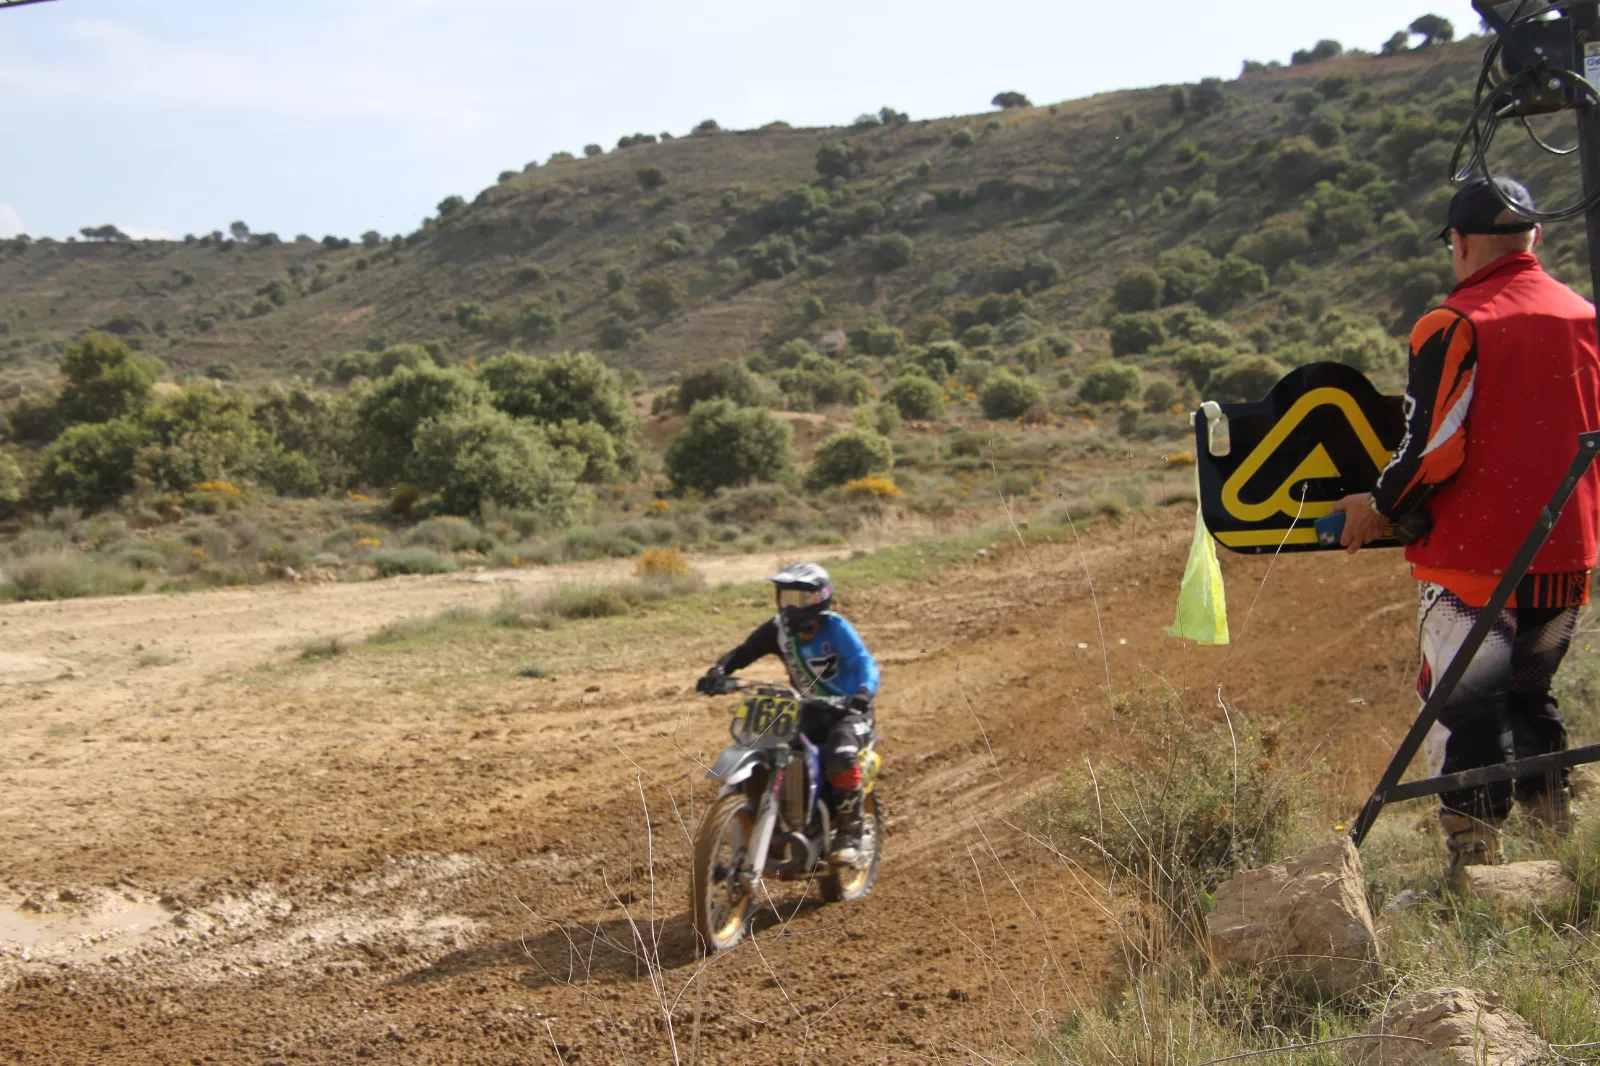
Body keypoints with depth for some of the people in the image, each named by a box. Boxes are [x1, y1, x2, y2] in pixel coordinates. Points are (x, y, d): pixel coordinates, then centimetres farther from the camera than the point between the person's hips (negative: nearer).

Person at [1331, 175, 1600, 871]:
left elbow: (1433, 449, -17)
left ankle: (1476, 862, 2)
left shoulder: (1456, 326, -13)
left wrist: (1379, 507, 0)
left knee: (1464, 710, 1)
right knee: (1529, 697, 21)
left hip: (1474, 560, -6)